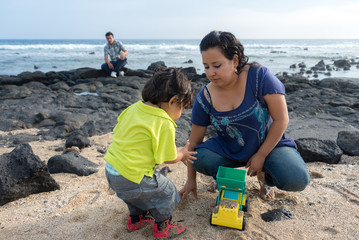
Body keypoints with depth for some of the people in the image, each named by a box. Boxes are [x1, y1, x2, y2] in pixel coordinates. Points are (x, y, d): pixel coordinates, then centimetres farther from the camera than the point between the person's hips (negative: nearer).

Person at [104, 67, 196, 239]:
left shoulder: (133, 108, 1)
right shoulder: (165, 125, -21)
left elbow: (117, 132, 11)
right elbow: (168, 159, -12)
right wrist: (182, 154, 10)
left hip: (110, 169, 8)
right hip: (130, 177, -8)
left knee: (136, 193, 34)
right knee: (166, 191, 12)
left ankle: (135, 218, 53)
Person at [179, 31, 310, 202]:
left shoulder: (259, 76, -23)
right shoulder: (205, 98, -14)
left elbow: (281, 120, -18)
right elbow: (195, 140, -5)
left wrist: (260, 156, -15)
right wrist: (191, 180, 0)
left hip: (268, 144, -1)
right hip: (229, 150, 2)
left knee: (297, 180, -26)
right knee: (200, 158, -26)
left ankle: (264, 175, 10)